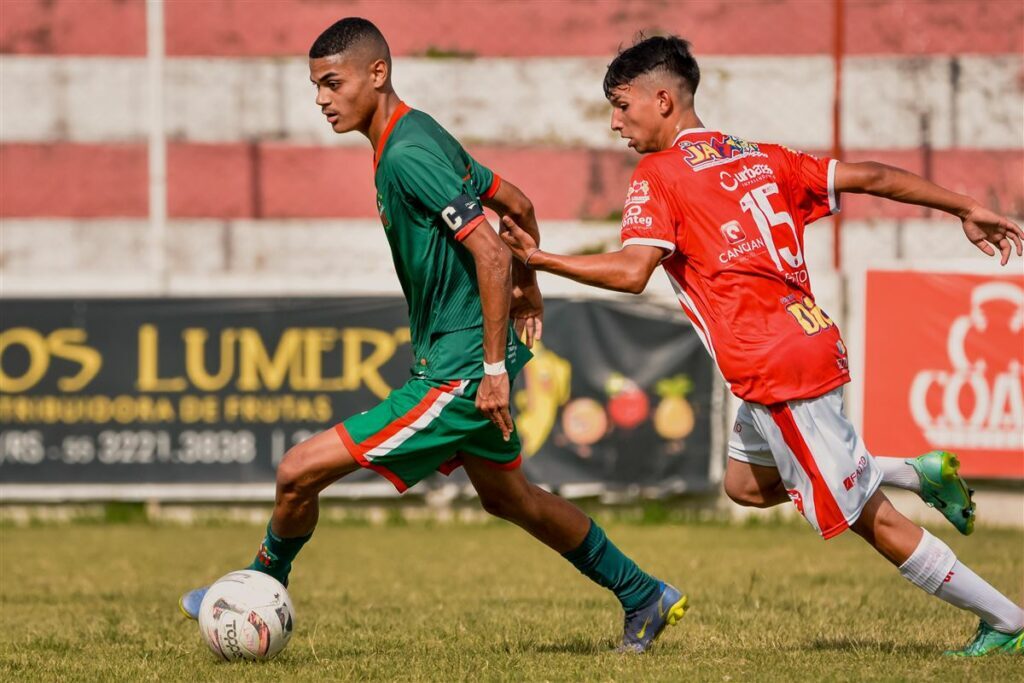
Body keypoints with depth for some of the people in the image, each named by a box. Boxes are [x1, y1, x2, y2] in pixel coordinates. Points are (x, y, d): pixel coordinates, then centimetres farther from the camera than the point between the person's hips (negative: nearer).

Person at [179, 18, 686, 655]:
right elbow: (516, 203, 20)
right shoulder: (421, 136, 8)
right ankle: (646, 599, 38)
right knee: (506, 495, 28)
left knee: (300, 472, -8)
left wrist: (494, 368, -24)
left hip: (458, 375, -11)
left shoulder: (406, 155, -22)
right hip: (473, 359, 11)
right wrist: (528, 289, 31)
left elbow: (490, 250, -26)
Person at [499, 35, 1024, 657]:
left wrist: (539, 259, -11)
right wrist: (966, 209, 19)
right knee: (747, 484, 26)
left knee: (873, 520, 0)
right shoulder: (761, 158, 16)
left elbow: (632, 272, -19)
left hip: (775, 369, -8)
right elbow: (871, 177, 13)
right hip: (815, 343, 8)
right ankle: (920, 472, 21)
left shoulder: (659, 175, -5)